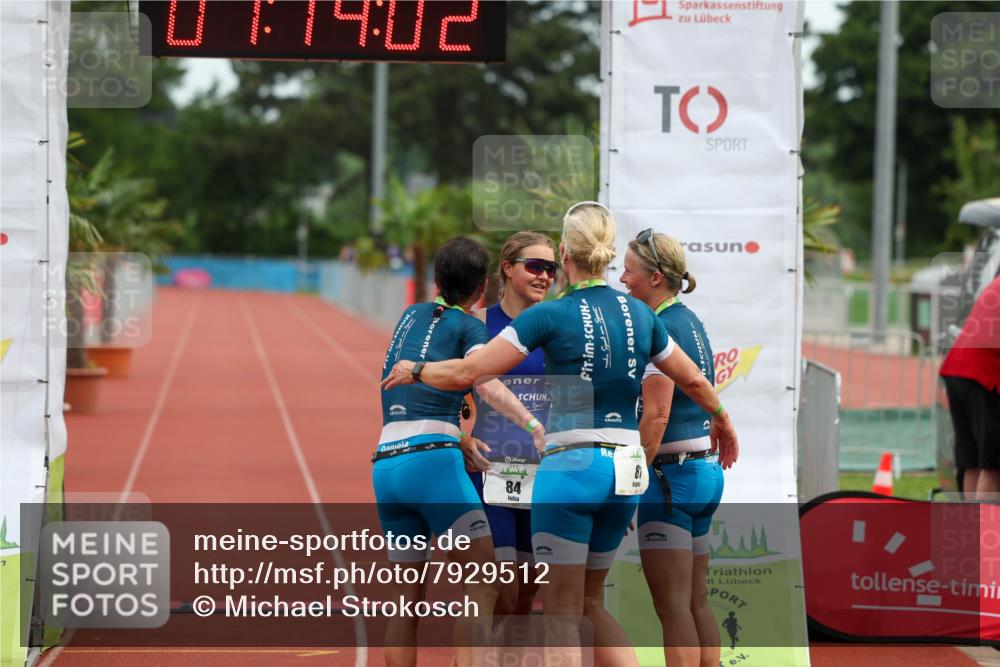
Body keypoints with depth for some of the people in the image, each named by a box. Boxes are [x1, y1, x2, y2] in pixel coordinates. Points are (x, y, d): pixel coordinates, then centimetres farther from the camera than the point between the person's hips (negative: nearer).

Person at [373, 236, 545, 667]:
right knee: (482, 582, -7)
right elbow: (488, 384, -15)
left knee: (408, 596, 11)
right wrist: (535, 426, -27)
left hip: (385, 464, 6)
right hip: (433, 459, -6)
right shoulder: (468, 326, 3)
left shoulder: (410, 317, 22)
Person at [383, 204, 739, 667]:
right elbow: (694, 381, 20)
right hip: (625, 472, 5)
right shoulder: (640, 315, 7)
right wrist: (723, 424, 40)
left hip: (570, 468, -5)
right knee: (590, 602, 20)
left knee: (561, 616, 1)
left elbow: (467, 373, -10)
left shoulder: (550, 316, -9)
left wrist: (414, 371, 10)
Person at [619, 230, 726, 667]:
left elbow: (656, 416, -19)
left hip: (671, 472, -10)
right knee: (697, 602, 11)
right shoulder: (691, 323, 15)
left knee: (672, 606, -8)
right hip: (705, 470, 10)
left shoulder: (659, 329, -14)